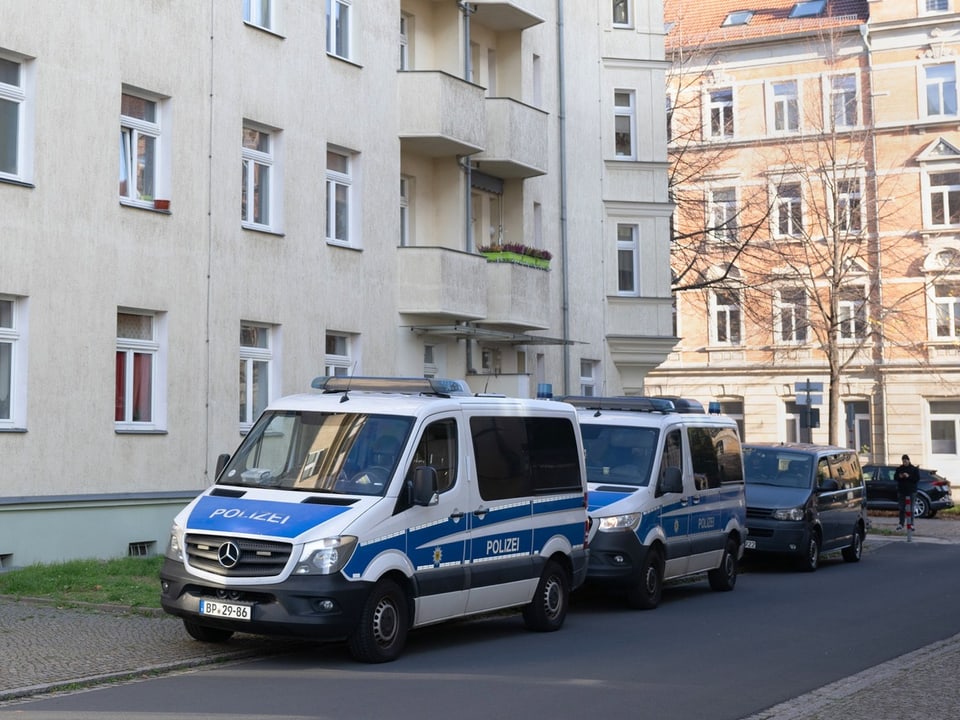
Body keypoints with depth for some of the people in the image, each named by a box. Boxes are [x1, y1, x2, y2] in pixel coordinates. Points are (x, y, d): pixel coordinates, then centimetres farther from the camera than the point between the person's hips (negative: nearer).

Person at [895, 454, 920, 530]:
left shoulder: (914, 469, 0)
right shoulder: (899, 469, 8)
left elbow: (917, 478, -7)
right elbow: (895, 477, 10)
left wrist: (909, 476, -19)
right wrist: (899, 476, -11)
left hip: (911, 491, -3)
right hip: (901, 491, 3)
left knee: (911, 509, 0)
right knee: (902, 508, 5)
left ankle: (911, 524, 4)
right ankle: (901, 524, 9)